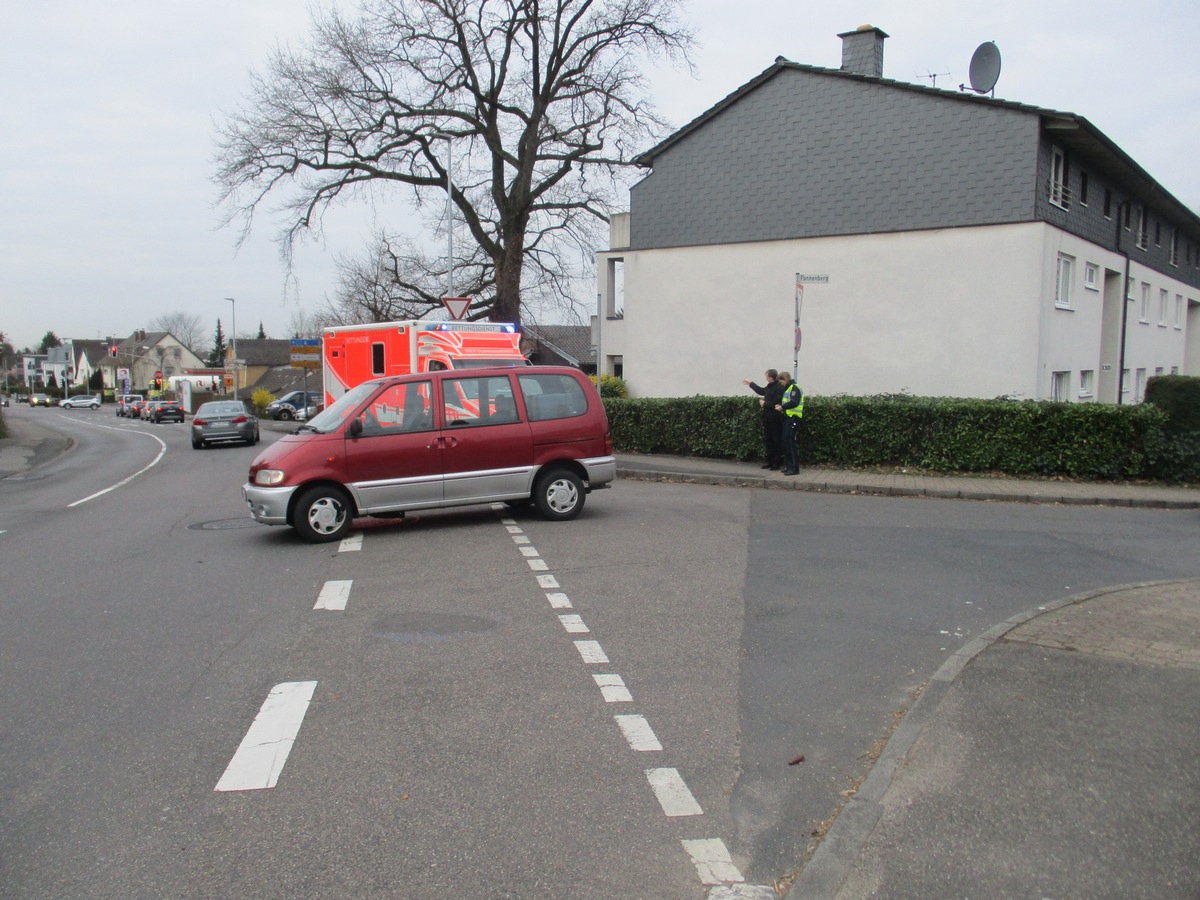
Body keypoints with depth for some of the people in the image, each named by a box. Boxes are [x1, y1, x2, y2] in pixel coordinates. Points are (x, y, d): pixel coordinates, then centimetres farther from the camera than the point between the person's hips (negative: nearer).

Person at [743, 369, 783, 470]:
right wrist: (750, 383, 40)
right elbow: (761, 391, 32)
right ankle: (769, 461, 21)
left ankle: (776, 462, 4)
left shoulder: (779, 388, -18)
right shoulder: (769, 387, 11)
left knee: (776, 441, -1)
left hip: (775, 420, -9)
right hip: (767, 418, 9)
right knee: (767, 440, 13)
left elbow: (775, 404, -24)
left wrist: (764, 403, -10)